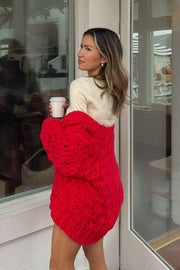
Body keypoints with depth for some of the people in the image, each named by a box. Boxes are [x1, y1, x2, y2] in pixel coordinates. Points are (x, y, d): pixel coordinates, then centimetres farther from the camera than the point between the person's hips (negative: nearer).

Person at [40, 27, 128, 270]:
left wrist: (49, 125, -4)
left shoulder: (80, 86, -16)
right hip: (105, 181, 9)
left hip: (82, 184, -9)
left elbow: (73, 141, -21)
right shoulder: (112, 90, 9)